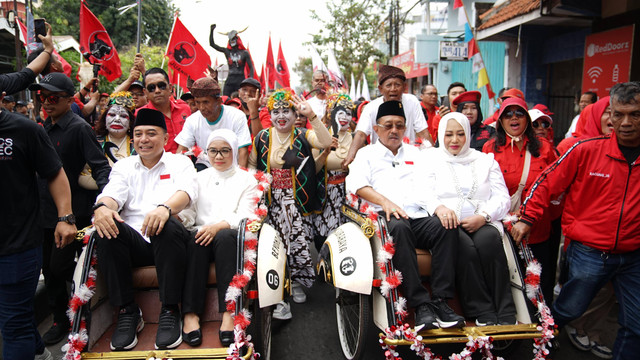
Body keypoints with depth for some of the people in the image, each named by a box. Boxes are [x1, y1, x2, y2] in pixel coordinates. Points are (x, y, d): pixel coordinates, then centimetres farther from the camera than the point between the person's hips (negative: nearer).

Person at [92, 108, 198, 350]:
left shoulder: (179, 163, 11)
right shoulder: (123, 166, 21)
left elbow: (187, 192, -10)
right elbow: (113, 194, 2)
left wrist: (165, 208, -33)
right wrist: (102, 206, -24)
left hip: (170, 242, -2)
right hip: (134, 242, 3)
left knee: (168, 227, -35)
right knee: (107, 229, -28)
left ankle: (170, 311, -22)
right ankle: (127, 311, -16)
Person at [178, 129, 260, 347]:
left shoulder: (246, 180, 14)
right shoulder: (199, 178, 24)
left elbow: (245, 216, -1)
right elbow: (190, 211, 13)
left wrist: (218, 226, -20)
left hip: (230, 237, -2)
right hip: (202, 234, 2)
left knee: (225, 236, -37)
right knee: (192, 238, -34)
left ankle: (229, 313, -39)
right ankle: (191, 314, -36)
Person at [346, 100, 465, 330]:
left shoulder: (415, 154, 29)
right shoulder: (366, 154, 19)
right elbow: (356, 184, 0)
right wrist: (385, 202, -17)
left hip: (420, 217, 3)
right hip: (386, 217, -3)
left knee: (446, 225, -28)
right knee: (399, 227, -37)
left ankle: (440, 301, -27)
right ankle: (421, 305, -35)